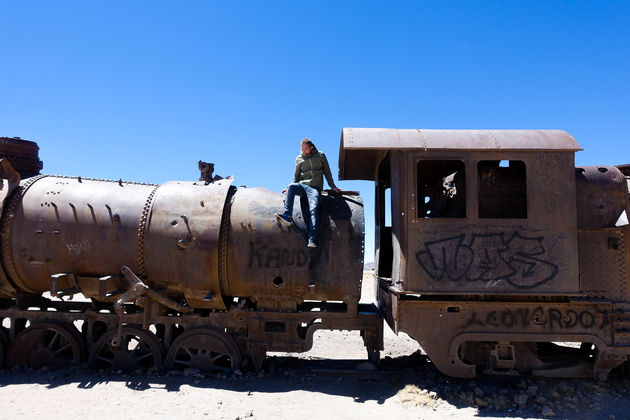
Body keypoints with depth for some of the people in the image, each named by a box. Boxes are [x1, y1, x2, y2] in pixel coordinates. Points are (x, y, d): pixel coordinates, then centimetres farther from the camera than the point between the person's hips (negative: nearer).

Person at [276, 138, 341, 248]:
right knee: (291, 186, -33)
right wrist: (290, 188, 4)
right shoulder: (299, 159, 16)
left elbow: (327, 172, 18)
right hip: (302, 185, 2)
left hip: (315, 187, -2)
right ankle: (288, 216, -43)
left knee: (314, 209, -27)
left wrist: (333, 186, 17)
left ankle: (312, 239, -37)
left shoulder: (320, 155, 12)